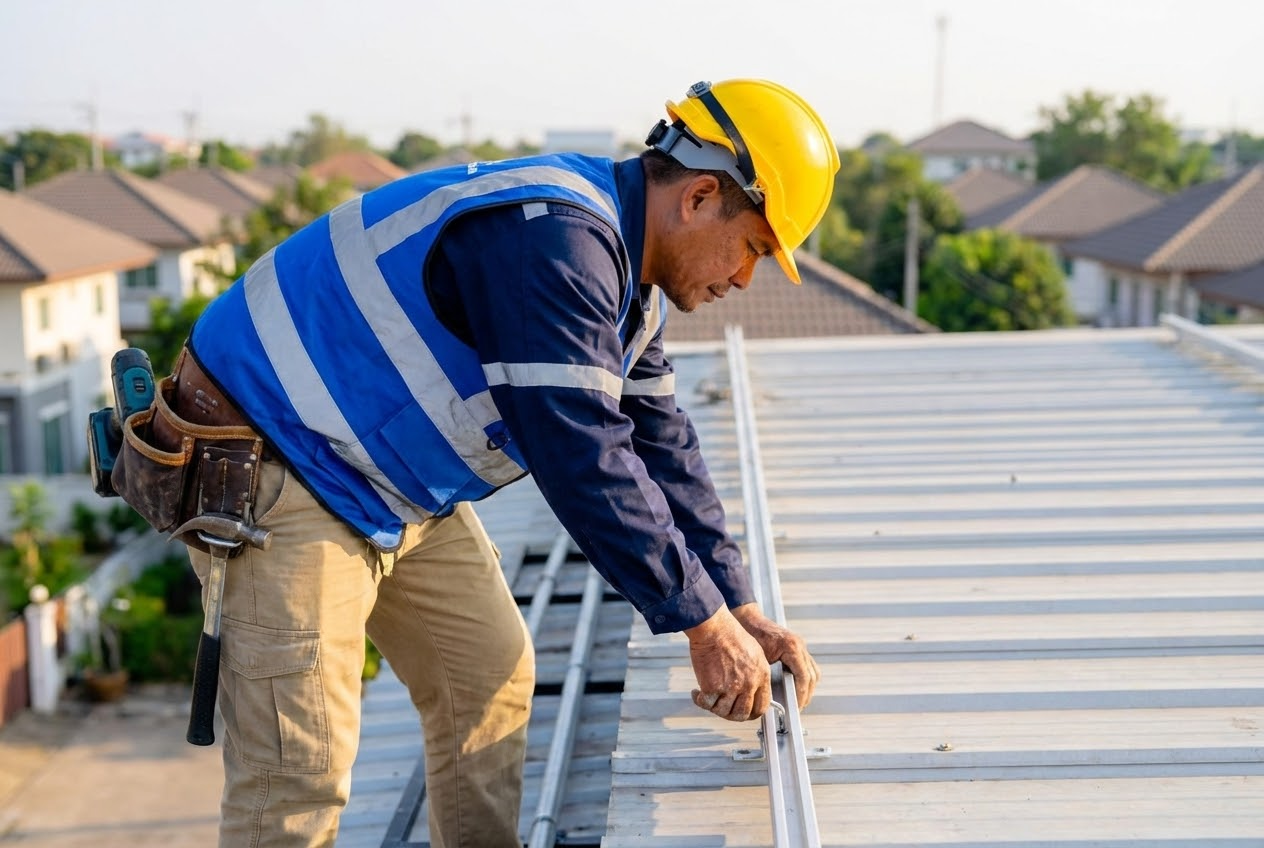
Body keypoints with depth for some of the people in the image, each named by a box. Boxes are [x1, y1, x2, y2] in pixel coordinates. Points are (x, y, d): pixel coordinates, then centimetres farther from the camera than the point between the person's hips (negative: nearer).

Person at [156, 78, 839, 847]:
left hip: (397, 487, 11)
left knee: (491, 678, 14)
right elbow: (583, 460, -31)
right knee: (300, 764, -10)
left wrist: (739, 608, 5)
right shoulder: (555, 241, -28)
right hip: (275, 472, -11)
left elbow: (661, 450, 9)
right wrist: (705, 624, -23)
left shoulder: (623, 271, 6)